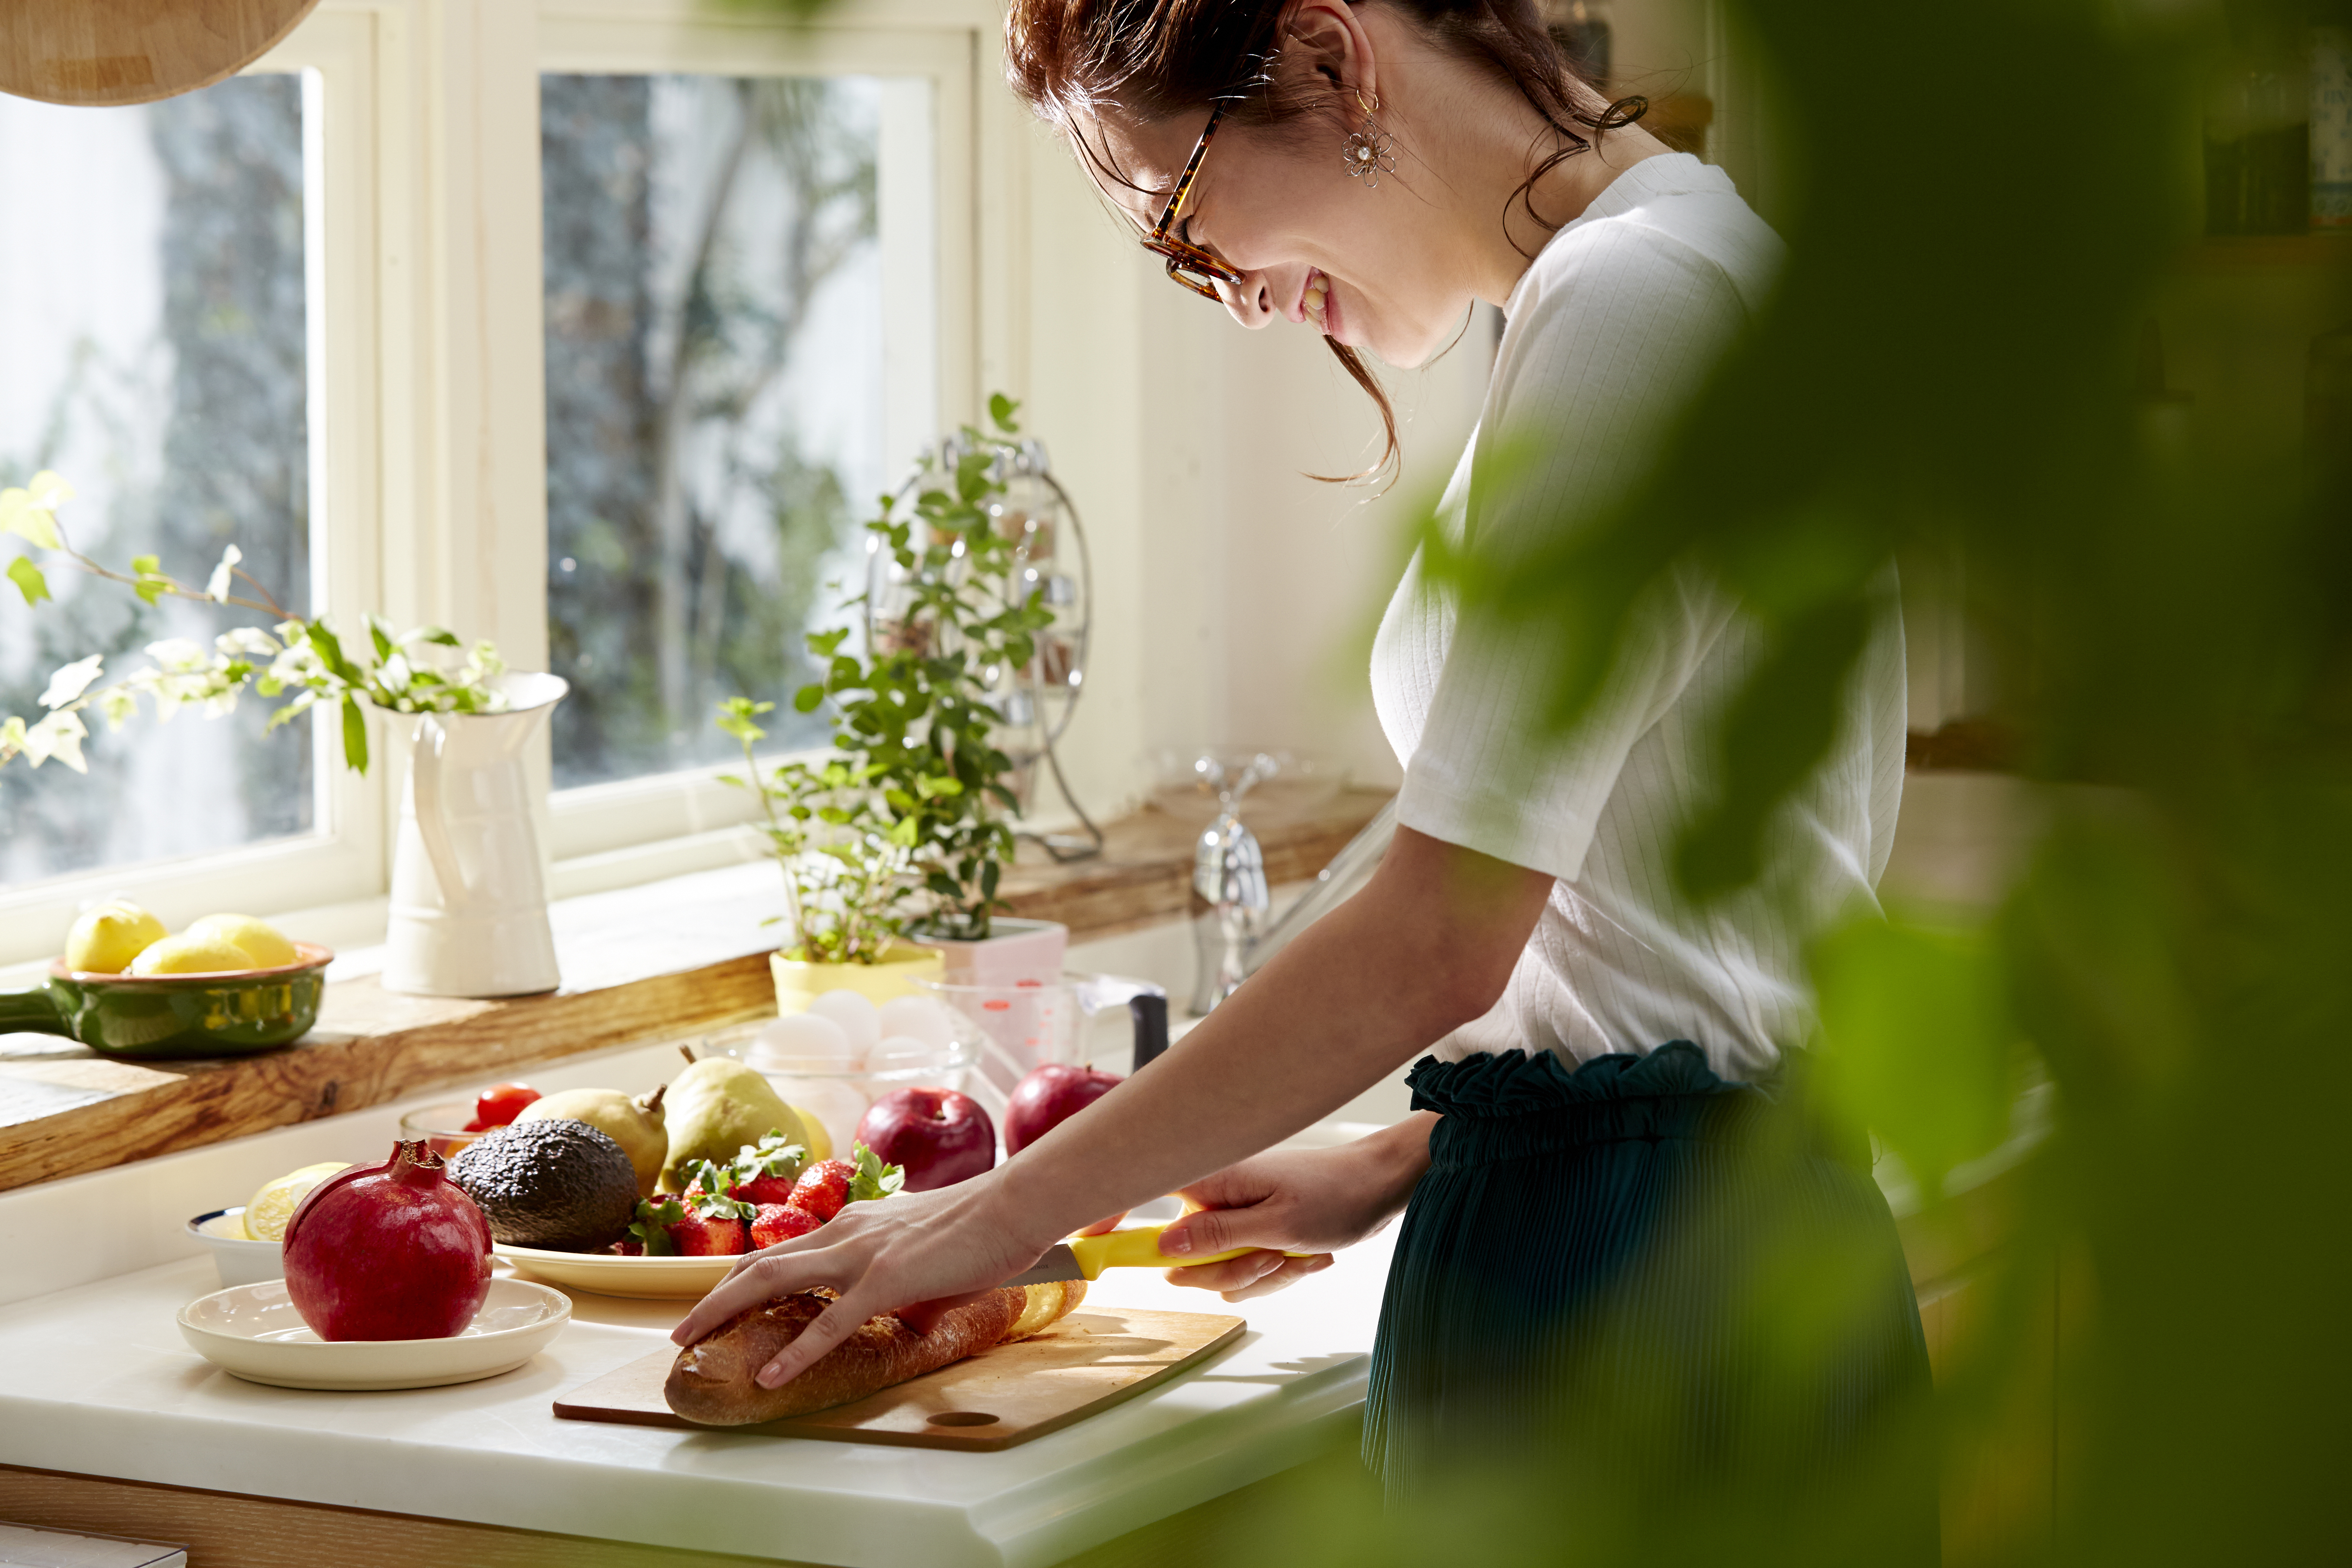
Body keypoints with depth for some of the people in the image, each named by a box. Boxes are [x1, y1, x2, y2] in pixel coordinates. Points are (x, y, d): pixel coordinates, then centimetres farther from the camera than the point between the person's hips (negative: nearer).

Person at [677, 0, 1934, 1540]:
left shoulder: (1629, 303, -16)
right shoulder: (1687, 265, 15)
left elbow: (1436, 943, -19)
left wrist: (1013, 1210, -11)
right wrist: (1396, 1166, 17)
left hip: (1629, 1283, -9)